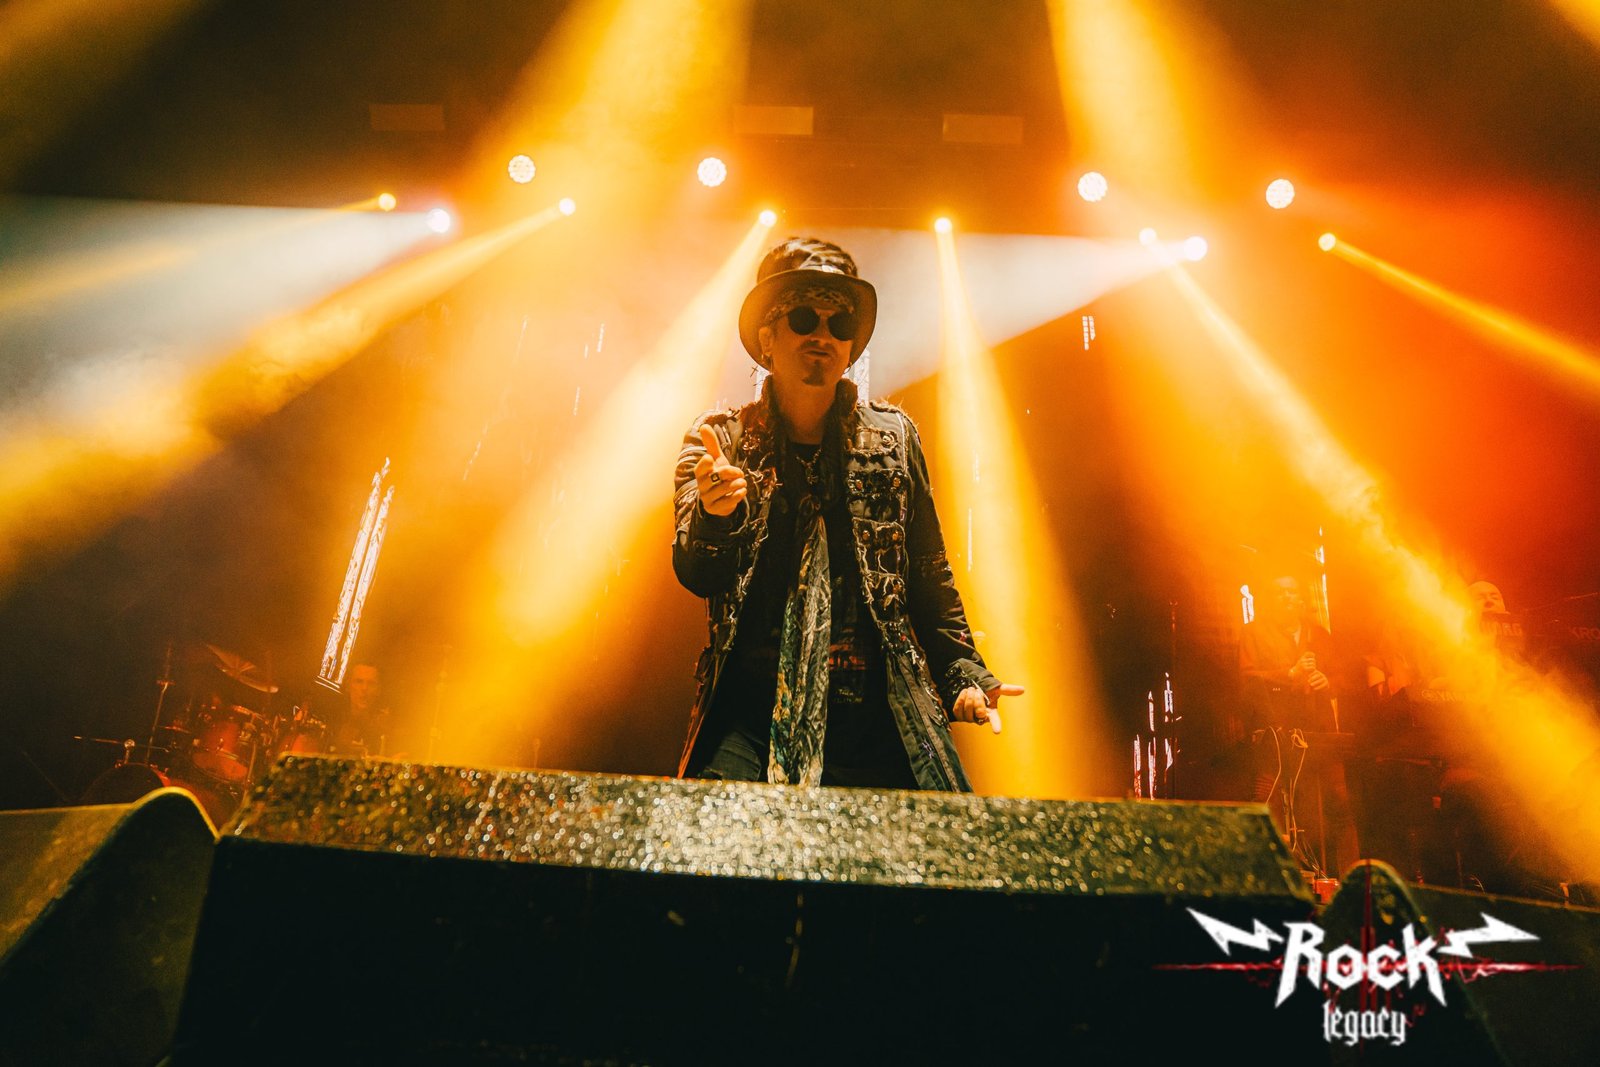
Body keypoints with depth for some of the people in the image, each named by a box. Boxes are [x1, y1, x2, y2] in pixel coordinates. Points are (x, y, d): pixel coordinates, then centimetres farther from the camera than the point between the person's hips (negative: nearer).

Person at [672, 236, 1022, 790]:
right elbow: (697, 576, -5)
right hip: (751, 709, -1)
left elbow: (928, 572, 16)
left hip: (880, 714, 2)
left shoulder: (891, 435, 11)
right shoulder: (719, 437, 7)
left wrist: (962, 672, 8)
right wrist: (714, 513, -26)